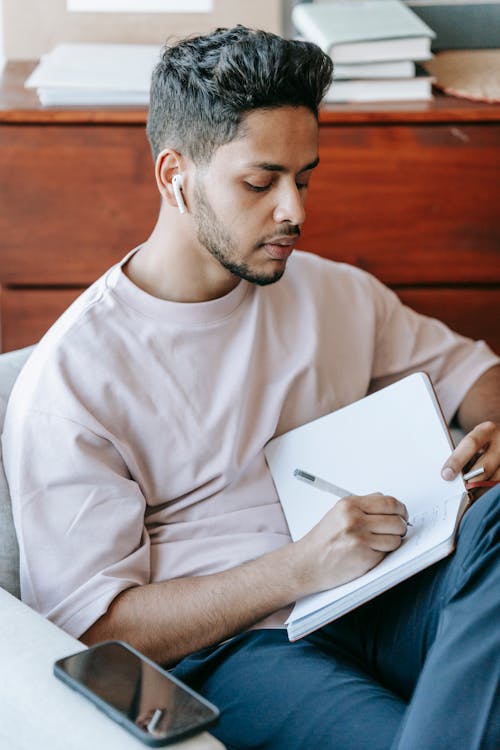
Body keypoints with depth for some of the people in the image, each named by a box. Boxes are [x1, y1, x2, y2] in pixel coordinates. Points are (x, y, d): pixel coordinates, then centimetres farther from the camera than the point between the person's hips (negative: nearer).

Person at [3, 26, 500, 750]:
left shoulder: (334, 293, 14)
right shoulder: (68, 379, -5)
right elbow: (90, 625, -9)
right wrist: (303, 566, -20)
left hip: (382, 603, 7)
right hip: (224, 649, -6)